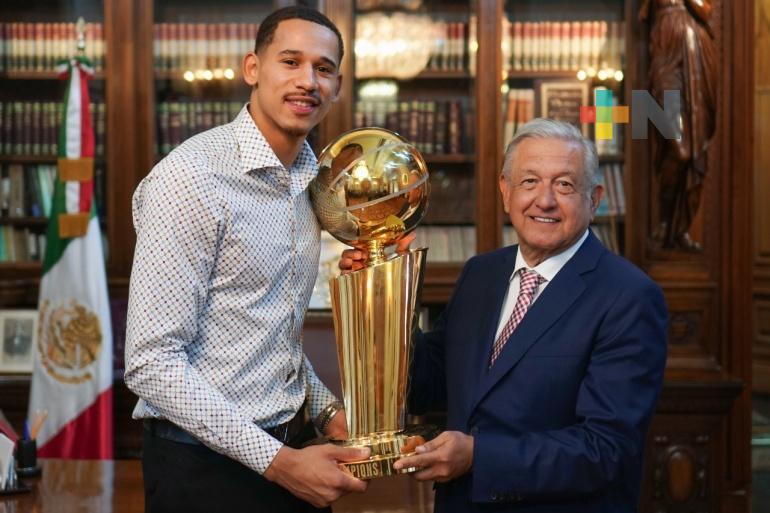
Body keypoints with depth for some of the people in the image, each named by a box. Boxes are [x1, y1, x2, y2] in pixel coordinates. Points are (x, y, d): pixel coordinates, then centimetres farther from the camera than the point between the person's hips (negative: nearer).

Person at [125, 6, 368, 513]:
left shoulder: (309, 178, 7)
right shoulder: (191, 176, -17)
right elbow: (150, 362, -21)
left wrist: (326, 409, 3)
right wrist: (277, 462, -22)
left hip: (287, 453, 7)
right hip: (206, 467, -7)